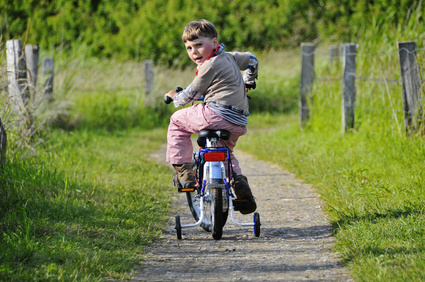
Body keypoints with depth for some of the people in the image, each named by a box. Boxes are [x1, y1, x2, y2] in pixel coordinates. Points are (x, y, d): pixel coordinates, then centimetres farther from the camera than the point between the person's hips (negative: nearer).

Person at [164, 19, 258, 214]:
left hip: (216, 114, -9)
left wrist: (174, 97, 19)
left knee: (177, 121, 11)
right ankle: (238, 180, 5)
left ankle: (182, 170, 8)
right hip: (238, 124, 9)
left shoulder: (211, 65, -8)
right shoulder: (229, 57, 19)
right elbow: (250, 59, 39)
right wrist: (247, 82, 55)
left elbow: (191, 94, -1)